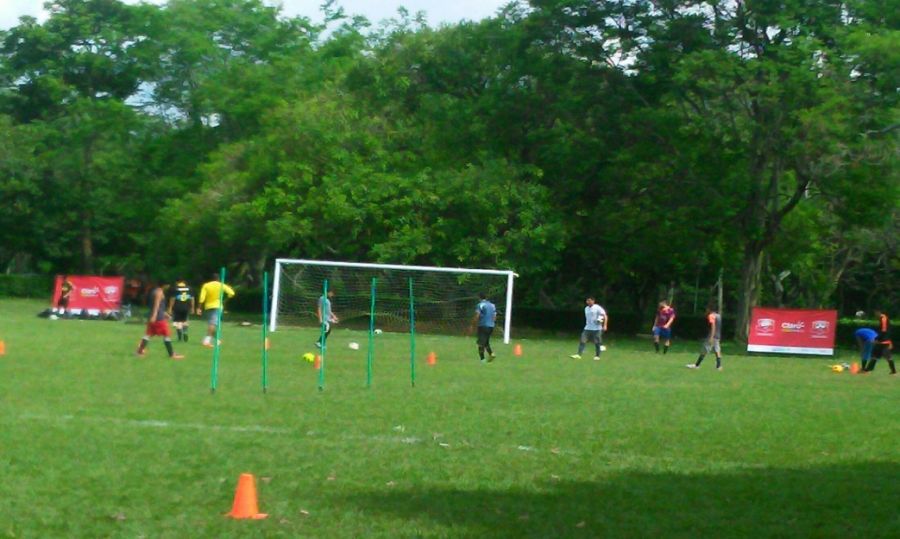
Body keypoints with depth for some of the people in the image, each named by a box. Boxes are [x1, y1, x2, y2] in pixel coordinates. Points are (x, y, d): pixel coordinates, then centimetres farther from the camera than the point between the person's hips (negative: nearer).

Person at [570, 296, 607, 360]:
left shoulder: (598, 308, -9)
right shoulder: (586, 309, 12)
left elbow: (605, 316, -12)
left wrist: (604, 325, -21)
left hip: (596, 329, -6)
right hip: (587, 328, 6)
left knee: (597, 343, 2)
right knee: (582, 341, -6)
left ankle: (597, 356, 15)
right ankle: (578, 355, -9)